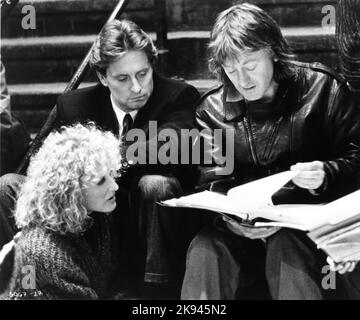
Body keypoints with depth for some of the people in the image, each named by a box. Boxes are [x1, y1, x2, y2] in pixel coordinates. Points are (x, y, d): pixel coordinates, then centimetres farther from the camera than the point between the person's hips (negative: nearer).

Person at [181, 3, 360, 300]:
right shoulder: (212, 109, 8)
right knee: (205, 249, -29)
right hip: (240, 227, 2)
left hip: (308, 224, -2)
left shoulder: (321, 87, 1)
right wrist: (230, 219, -19)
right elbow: (208, 183, 3)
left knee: (287, 246, -36)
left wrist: (326, 175, -20)